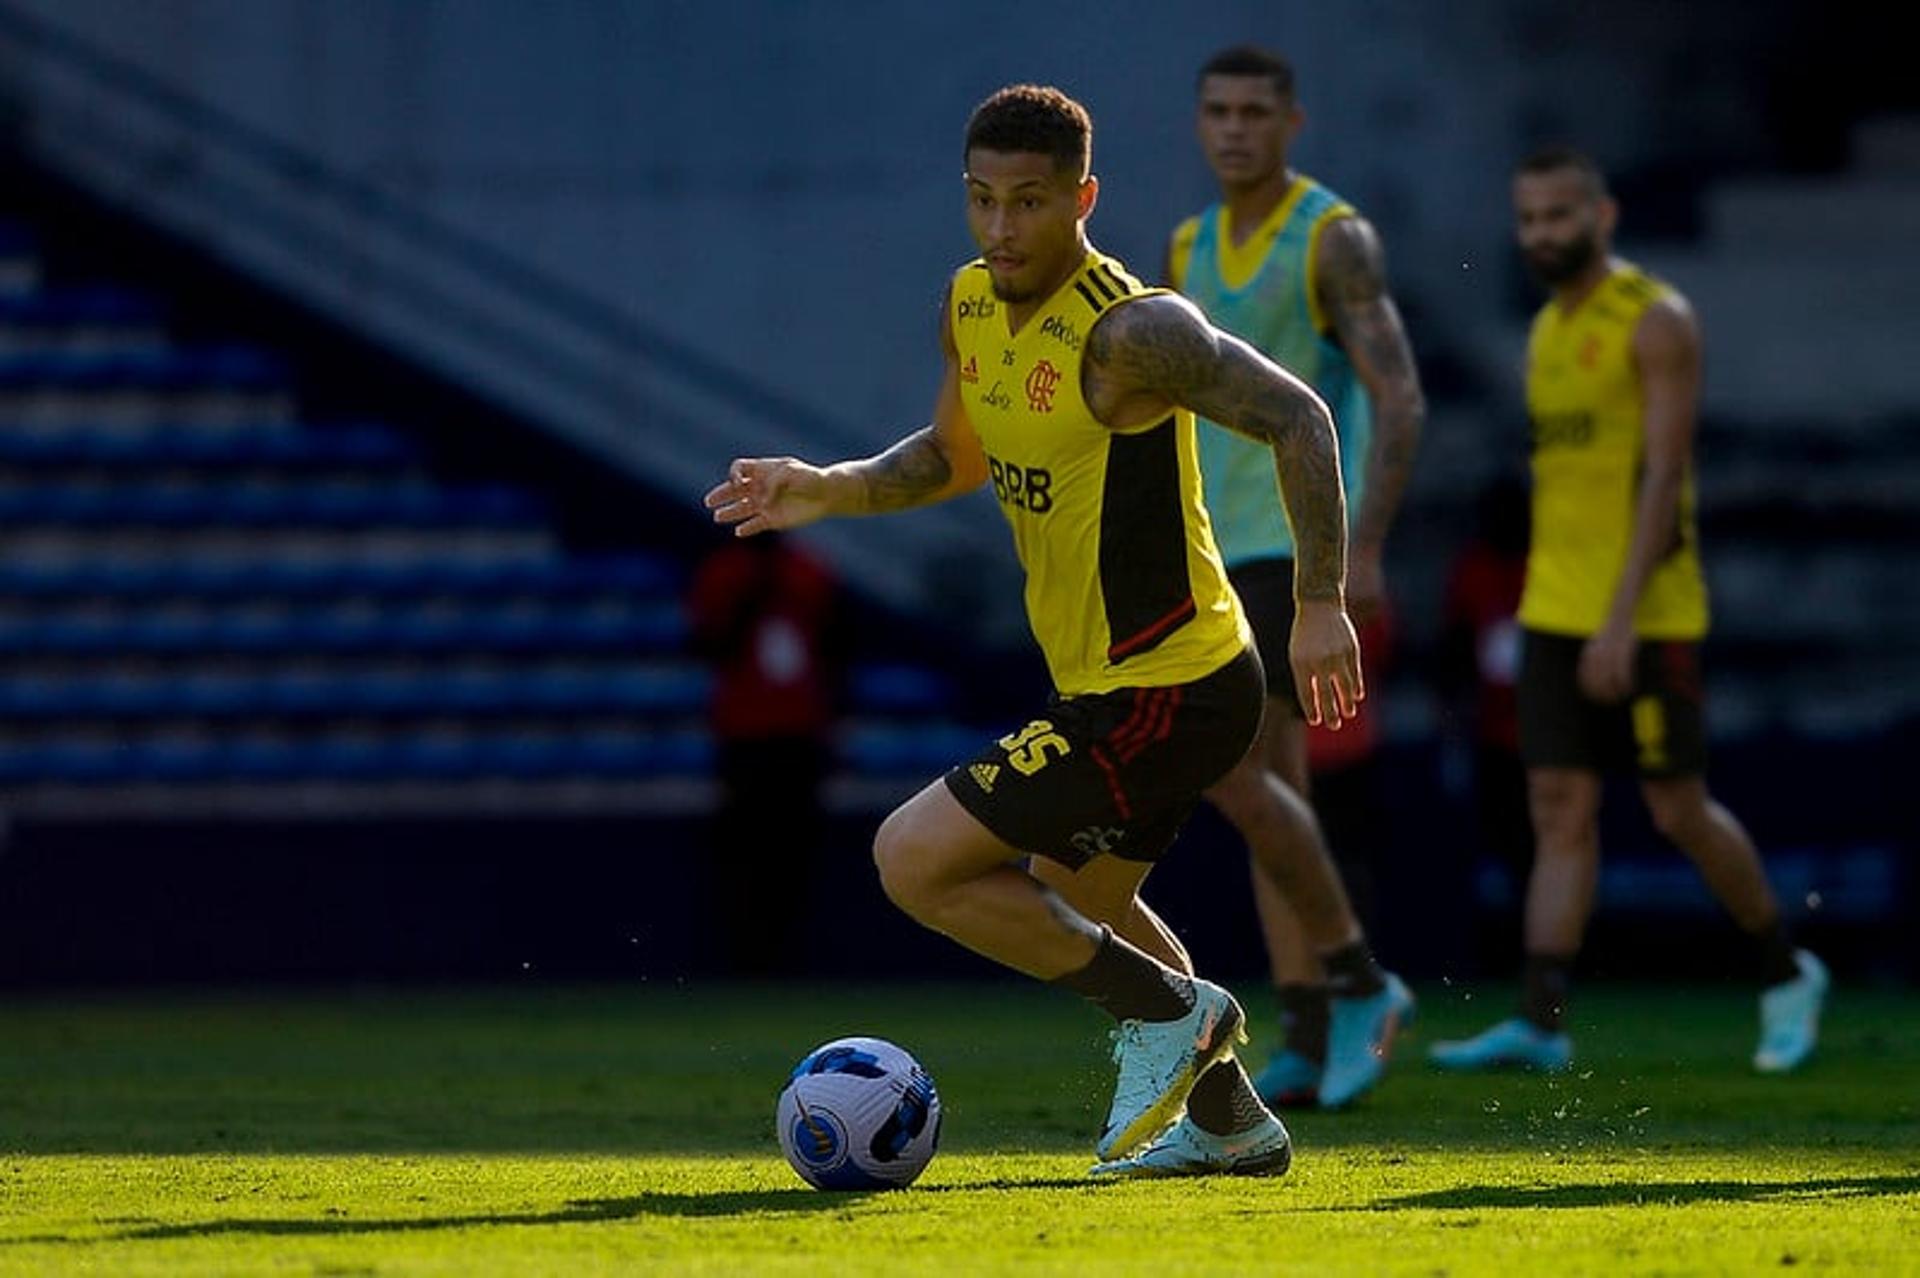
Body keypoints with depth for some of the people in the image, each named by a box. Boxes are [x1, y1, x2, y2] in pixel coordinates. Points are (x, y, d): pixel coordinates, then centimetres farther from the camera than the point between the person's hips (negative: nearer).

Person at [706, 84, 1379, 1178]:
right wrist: (830, 490, 4)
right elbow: (957, 456, 20)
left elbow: (1297, 418, -21)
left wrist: (1323, 603, -23)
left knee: (914, 860, -9)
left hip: (1165, 694, -10)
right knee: (1077, 908, 29)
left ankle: (1169, 1010, 0)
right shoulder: (973, 304, 4)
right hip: (1109, 685, 10)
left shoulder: (1131, 330, -23)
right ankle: (1232, 1123, 40)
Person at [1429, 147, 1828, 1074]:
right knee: (1560, 812, -2)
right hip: (1555, 614, 7)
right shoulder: (1547, 334, 14)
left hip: (1647, 616, -7)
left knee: (1679, 811, 0)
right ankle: (1540, 1024, -8)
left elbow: (1662, 476, -16)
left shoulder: (1656, 321, -9)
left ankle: (1785, 974, 20)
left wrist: (1623, 617, -23)